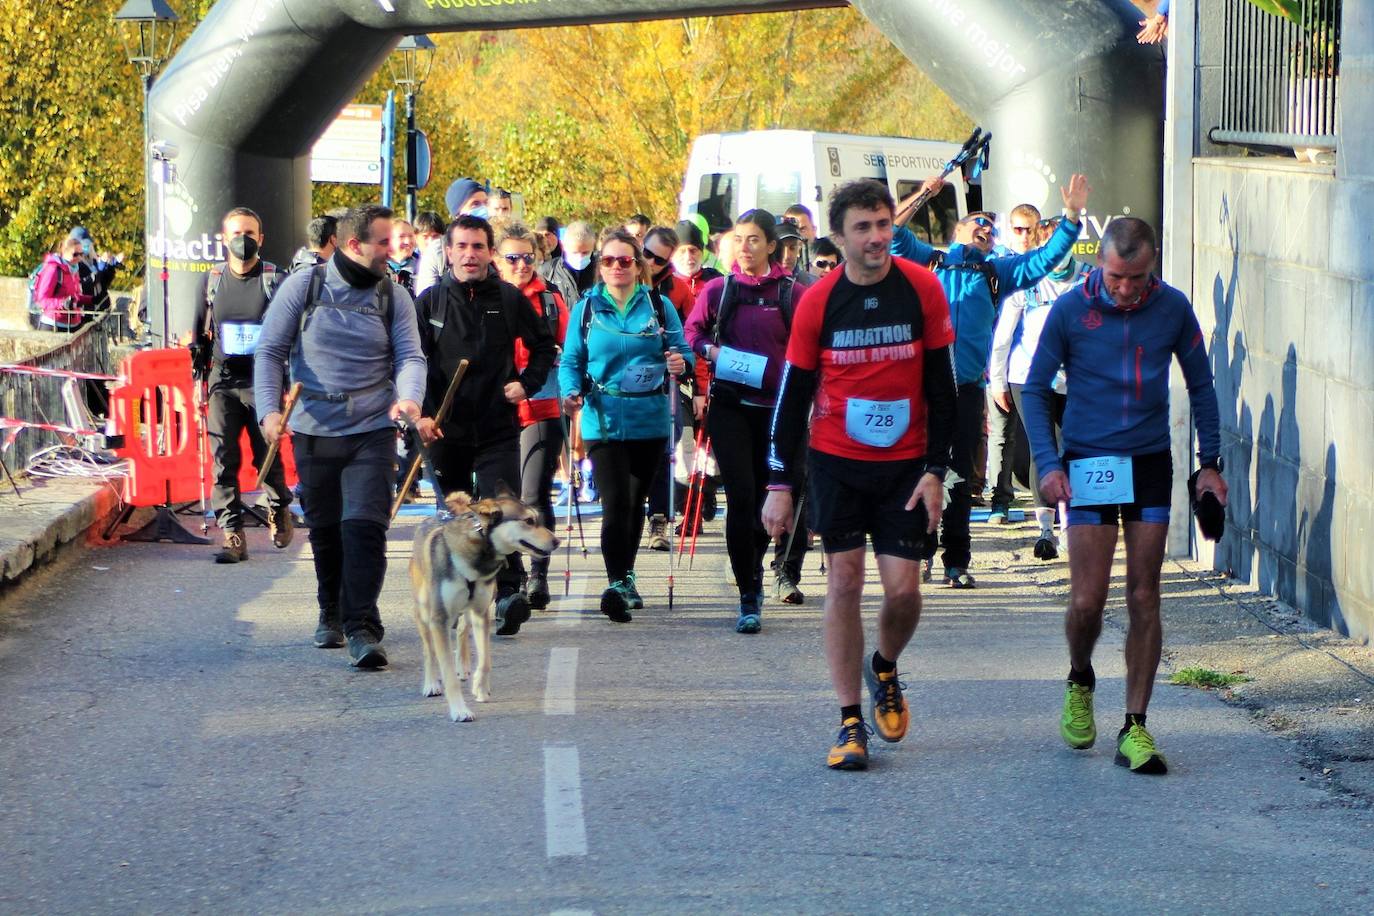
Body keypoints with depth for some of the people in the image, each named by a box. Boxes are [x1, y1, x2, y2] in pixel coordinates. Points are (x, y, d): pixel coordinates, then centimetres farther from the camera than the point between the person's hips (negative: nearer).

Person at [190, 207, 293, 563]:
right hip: (223, 382, 2)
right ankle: (232, 535, -5)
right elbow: (199, 334, 15)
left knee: (268, 457, 3)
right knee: (223, 461, -6)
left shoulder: (274, 279, 0)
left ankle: (279, 510, 32)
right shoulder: (212, 280, 8)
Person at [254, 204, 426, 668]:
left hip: (372, 430, -1)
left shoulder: (393, 296, 5)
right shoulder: (303, 286, 1)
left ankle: (362, 628, -15)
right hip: (313, 431, 1)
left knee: (365, 525, -14)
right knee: (324, 529, 11)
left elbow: (410, 356, -3)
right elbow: (270, 351, 1)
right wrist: (270, 408, -12)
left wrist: (409, 398, -25)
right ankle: (332, 613, 33)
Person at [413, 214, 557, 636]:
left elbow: (544, 345, 17)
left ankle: (509, 591, -16)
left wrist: (527, 383, 3)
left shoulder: (509, 299, 4)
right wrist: (421, 412, -10)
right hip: (445, 429, 1)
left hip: (498, 430, -1)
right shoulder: (430, 302, 3)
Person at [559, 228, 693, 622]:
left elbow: (682, 353, 5)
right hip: (604, 421, -2)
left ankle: (626, 576, 29)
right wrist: (571, 392, -14)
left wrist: (680, 365, -18)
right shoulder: (586, 309, 5)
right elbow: (571, 361, 5)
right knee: (615, 502, -16)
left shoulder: (660, 307, 5)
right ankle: (617, 582, -19)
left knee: (636, 500, 14)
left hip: (649, 421, 2)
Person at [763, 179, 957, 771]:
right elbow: (792, 396, 0)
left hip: (905, 465, 0)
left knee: (903, 589, -5)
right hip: (836, 462, 0)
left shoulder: (922, 290, -5)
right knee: (844, 582, -4)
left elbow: (941, 389, 1)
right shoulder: (818, 302, -6)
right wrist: (779, 483, -3)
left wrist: (935, 471, -4)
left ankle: (884, 670, 28)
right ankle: (850, 723, 3)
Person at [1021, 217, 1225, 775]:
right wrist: (1048, 464, -9)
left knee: (1144, 599, 0)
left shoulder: (1173, 309, -3)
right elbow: (1034, 389, 1)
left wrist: (1209, 463, 6)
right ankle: (1080, 682, 26)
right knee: (1087, 601, -5)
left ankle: (1135, 729, 6)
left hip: (1150, 463, 2)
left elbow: (1200, 386, 10)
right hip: (1088, 465, -1)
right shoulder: (1070, 310, -8)